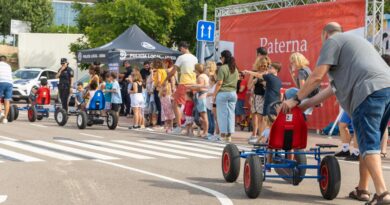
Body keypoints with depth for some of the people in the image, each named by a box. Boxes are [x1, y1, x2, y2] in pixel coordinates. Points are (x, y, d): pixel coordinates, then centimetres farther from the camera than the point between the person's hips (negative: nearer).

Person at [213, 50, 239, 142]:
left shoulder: (223, 68, -10)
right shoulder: (235, 69, 11)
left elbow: (219, 83, -12)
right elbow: (236, 82, 14)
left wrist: (214, 94, -7)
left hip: (223, 93, -6)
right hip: (233, 93, 6)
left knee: (222, 113, 0)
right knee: (231, 113, 6)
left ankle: (223, 134, -1)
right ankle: (229, 135, 7)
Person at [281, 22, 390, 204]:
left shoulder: (332, 41, 11)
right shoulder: (354, 41, 38)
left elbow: (317, 77, 0)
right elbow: (336, 85, 35)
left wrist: (296, 100, 11)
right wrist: (306, 105, 35)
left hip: (370, 91, -9)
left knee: (368, 144, -9)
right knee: (369, 142, 16)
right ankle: (362, 189, 22)